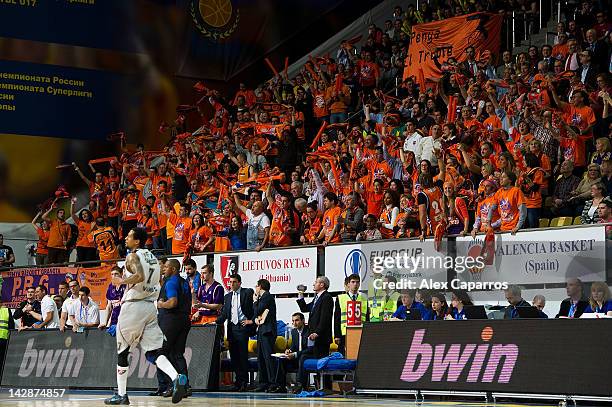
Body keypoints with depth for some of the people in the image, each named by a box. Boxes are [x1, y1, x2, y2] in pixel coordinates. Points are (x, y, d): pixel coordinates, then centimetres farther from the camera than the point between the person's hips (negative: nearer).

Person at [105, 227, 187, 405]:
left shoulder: (133, 256, -10)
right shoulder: (152, 257, 15)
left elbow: (140, 276, -28)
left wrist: (123, 281, -12)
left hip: (133, 306, -7)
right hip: (150, 306, 7)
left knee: (122, 352, 7)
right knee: (153, 352, 2)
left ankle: (121, 395, 12)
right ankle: (177, 378, -23)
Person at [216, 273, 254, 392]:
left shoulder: (248, 293, 1)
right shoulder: (227, 297, 18)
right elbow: (224, 313, 13)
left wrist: (251, 320, -7)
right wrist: (216, 322, -1)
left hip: (243, 327, -5)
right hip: (232, 328, 6)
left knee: (243, 354, -7)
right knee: (234, 355, 3)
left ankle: (244, 382, -3)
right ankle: (238, 380, 9)